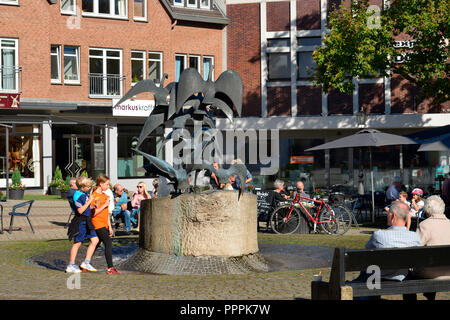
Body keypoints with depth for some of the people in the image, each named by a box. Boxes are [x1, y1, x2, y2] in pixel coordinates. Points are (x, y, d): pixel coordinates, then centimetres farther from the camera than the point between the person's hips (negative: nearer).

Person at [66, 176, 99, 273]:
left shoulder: (85, 194, 11)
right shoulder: (77, 195, -16)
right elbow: (80, 210, -22)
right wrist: (89, 201, -19)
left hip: (87, 221, 9)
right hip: (80, 222, -9)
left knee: (95, 240, 5)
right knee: (78, 242, -1)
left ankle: (86, 263, 10)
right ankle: (71, 266, 9)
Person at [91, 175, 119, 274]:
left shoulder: (105, 196, 15)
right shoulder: (94, 196, -10)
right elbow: (93, 213, -15)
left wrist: (110, 227, 18)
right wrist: (105, 205, -17)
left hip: (104, 225, 9)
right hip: (98, 224, -9)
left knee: (96, 245, 14)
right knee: (108, 243, -15)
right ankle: (110, 268, -15)